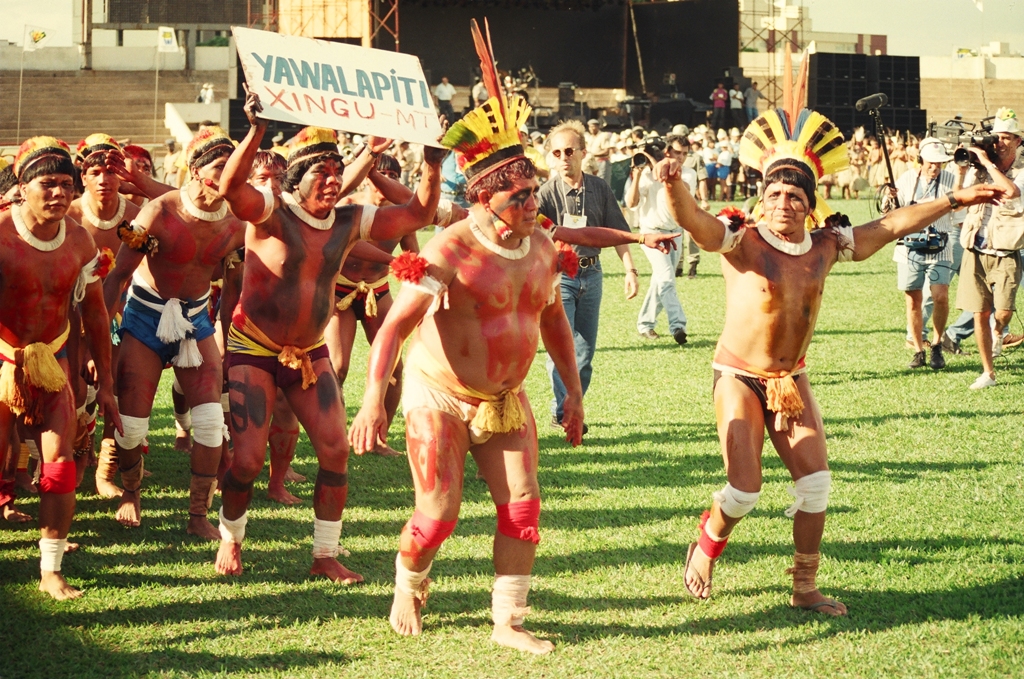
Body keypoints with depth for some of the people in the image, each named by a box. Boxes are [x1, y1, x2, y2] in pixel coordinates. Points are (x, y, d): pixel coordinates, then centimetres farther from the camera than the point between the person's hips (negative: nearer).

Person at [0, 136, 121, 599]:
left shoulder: (79, 240, -3)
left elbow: (94, 312, 7)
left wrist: (105, 383, 8)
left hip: (51, 360, 3)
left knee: (60, 464, -6)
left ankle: (51, 571, 3)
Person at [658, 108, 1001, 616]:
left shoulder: (826, 247, -2)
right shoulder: (742, 243, -17)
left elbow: (894, 225, 8)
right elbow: (691, 219, -35)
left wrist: (957, 200, 10)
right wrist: (674, 182, -57)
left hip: (791, 379, 5)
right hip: (740, 377, -5)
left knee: (815, 481, 0)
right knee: (744, 490, -10)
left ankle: (804, 588, 14)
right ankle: (703, 552, 22)